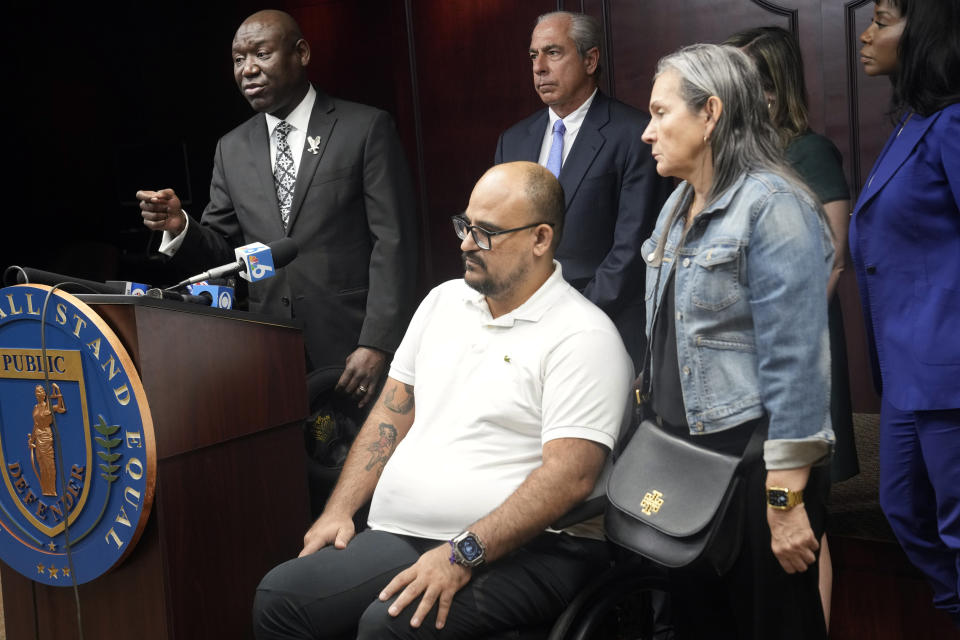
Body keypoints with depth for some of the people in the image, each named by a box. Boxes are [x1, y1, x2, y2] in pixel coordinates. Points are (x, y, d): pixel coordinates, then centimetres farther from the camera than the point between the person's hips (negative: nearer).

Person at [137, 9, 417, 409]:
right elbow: (222, 249, 14)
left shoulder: (366, 128, -2)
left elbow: (393, 241, -7)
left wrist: (376, 345, -15)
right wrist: (179, 227, -8)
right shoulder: (232, 149, 12)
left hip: (350, 348, -3)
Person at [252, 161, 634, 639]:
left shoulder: (583, 336, -9)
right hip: (401, 537, 7)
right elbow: (392, 413, 18)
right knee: (278, 596, -13)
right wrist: (338, 511, 7)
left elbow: (570, 476, -19)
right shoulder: (443, 300, 15)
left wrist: (463, 554, -23)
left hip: (526, 548, -6)